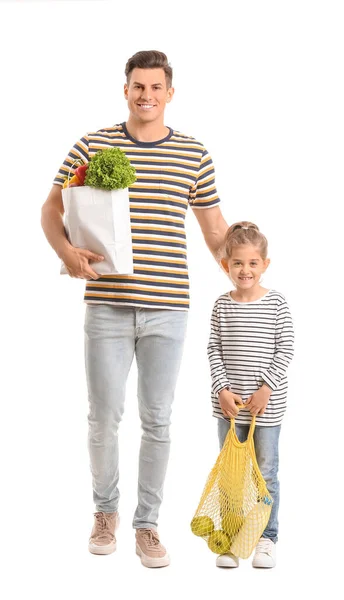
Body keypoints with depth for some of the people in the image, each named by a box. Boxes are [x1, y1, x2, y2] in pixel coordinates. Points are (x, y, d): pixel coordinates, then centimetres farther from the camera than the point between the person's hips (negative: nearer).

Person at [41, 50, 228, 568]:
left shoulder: (194, 155, 5)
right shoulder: (92, 147, 2)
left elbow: (216, 229, 12)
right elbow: (51, 209, 7)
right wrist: (67, 251, -12)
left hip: (167, 310, 1)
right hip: (107, 307, -1)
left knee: (157, 421, 6)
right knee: (104, 416, 6)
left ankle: (147, 524, 19)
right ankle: (105, 511, 29)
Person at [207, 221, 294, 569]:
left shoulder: (276, 304, -4)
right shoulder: (222, 306, 1)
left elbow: (285, 350, -4)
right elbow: (214, 351, 1)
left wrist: (266, 388, -12)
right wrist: (222, 389, -8)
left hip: (267, 404, -2)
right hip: (229, 404, 2)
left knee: (265, 472, 5)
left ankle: (266, 538, 16)